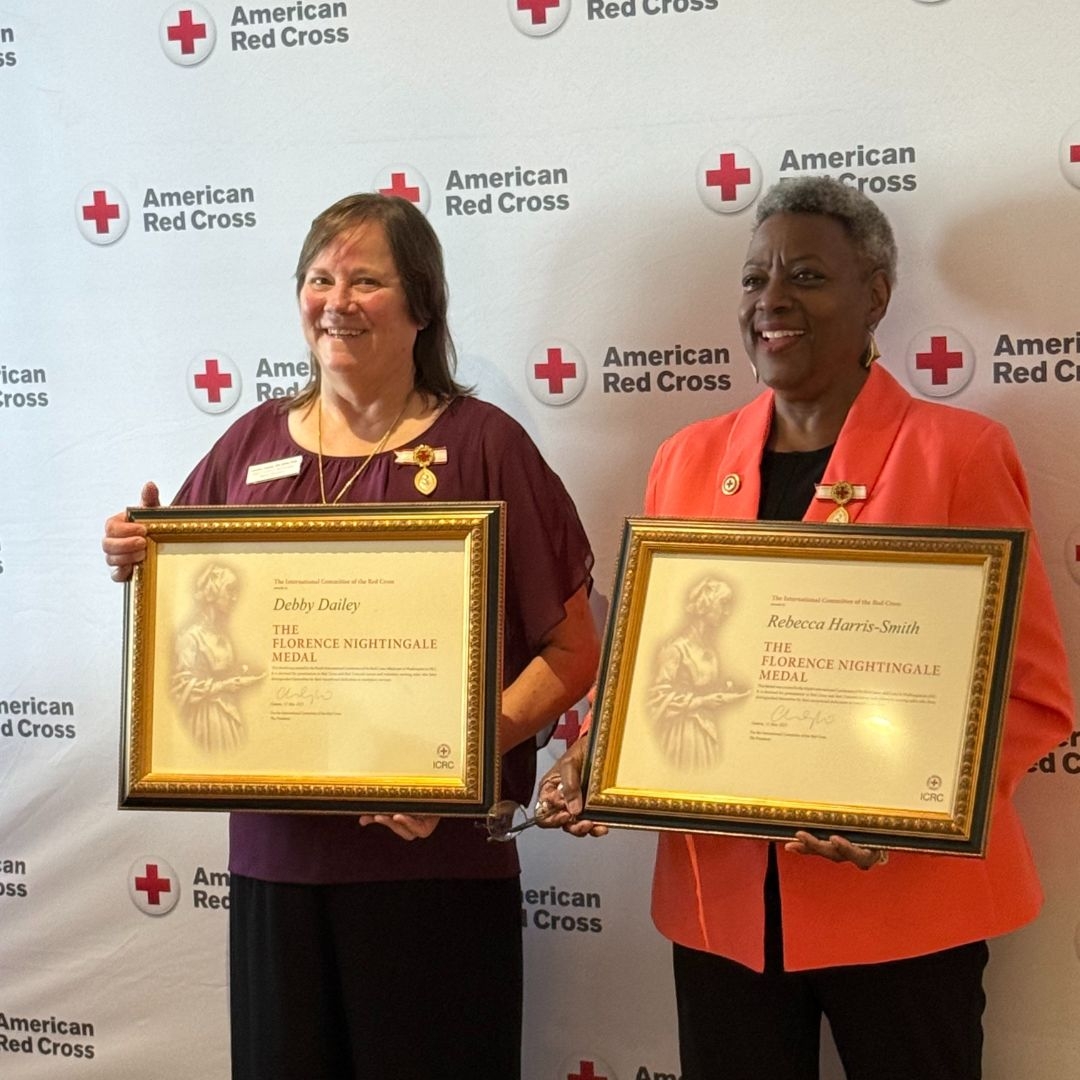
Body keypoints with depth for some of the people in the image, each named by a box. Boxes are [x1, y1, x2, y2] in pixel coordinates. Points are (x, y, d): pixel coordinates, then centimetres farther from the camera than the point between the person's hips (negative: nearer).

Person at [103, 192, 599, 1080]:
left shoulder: (480, 444, -4)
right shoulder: (253, 444, 8)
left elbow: (571, 653, -6)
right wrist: (139, 563, -4)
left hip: (435, 861, -3)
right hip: (275, 851, 4)